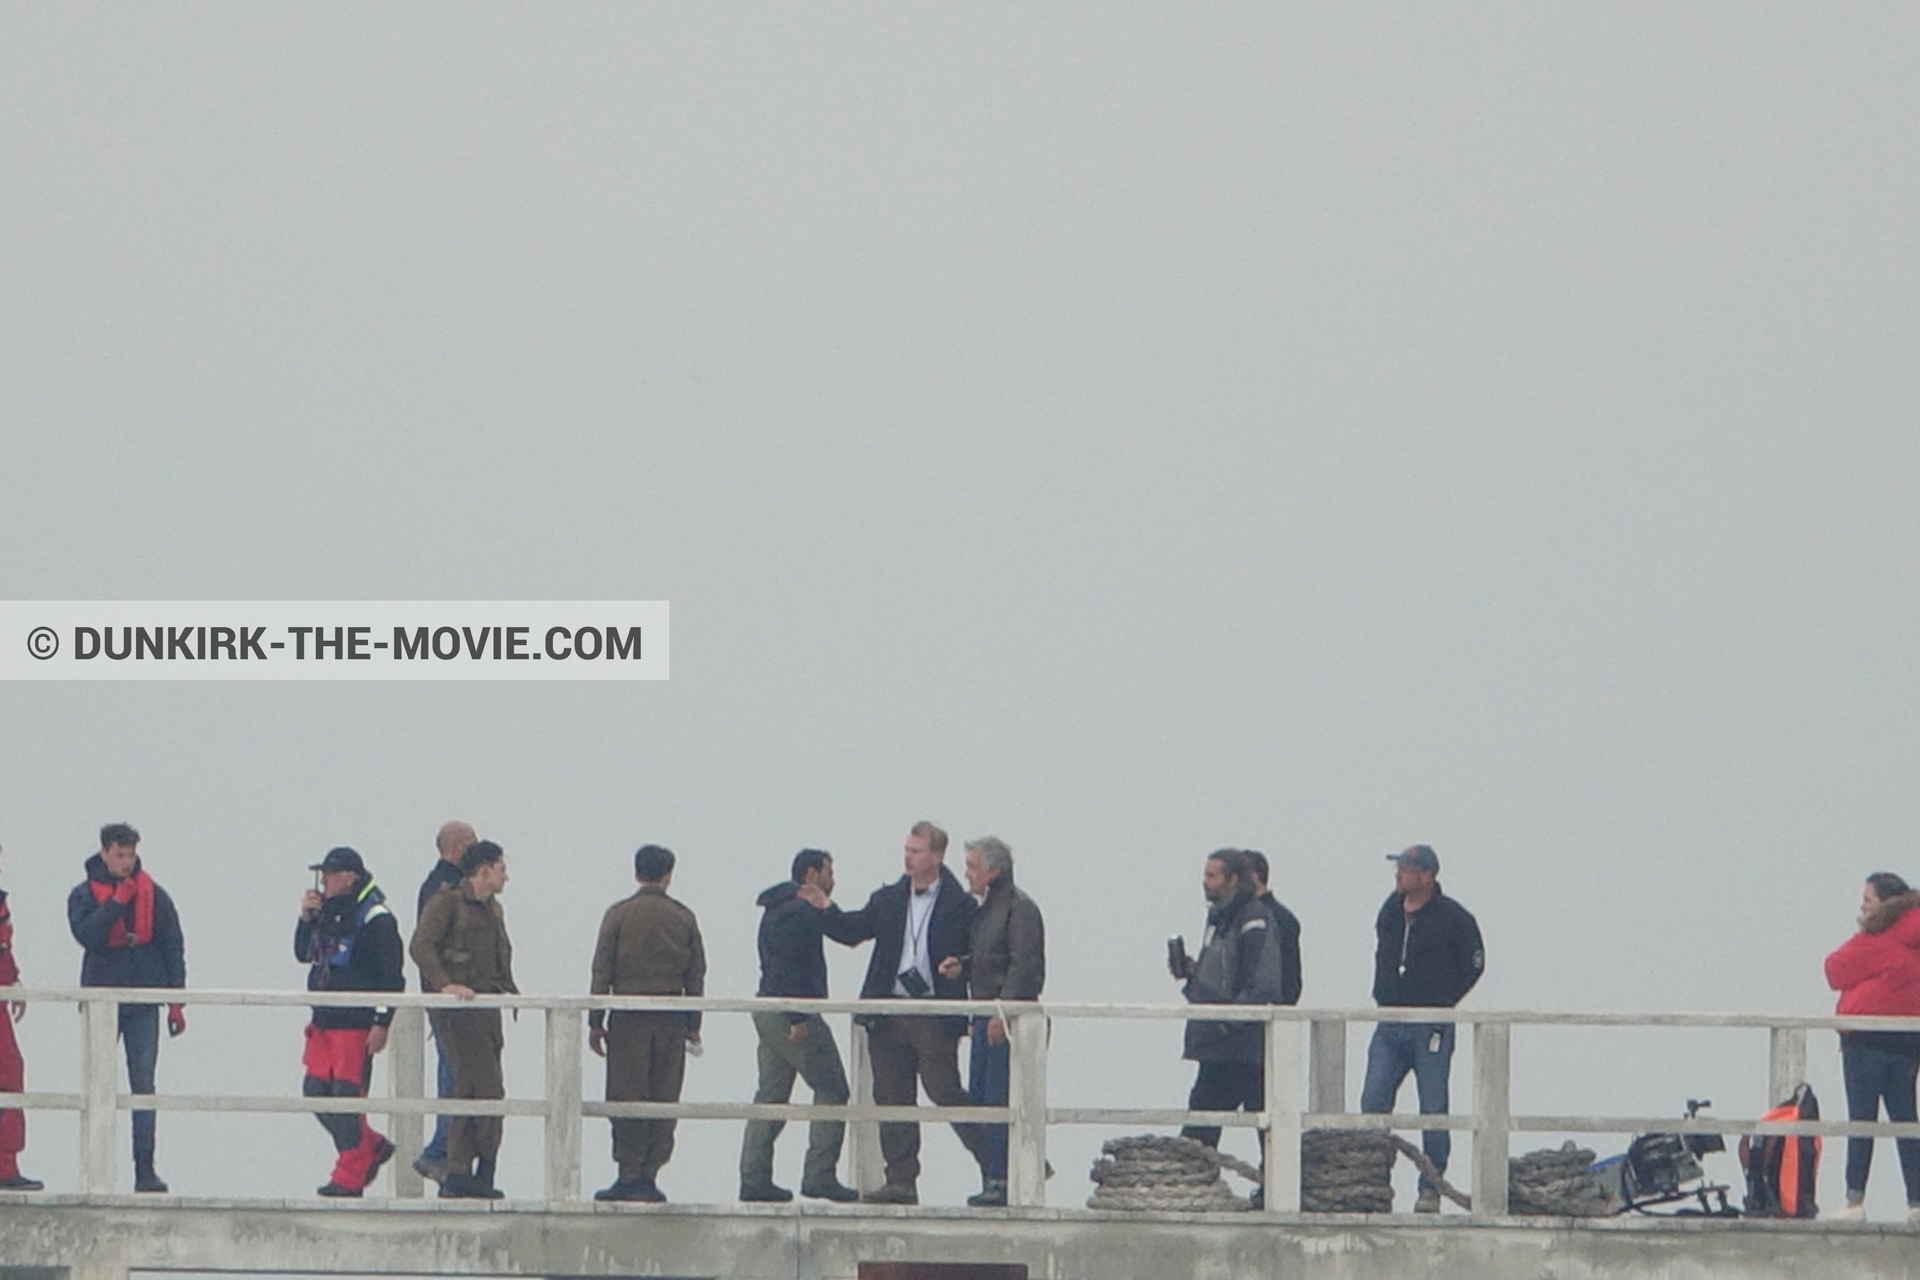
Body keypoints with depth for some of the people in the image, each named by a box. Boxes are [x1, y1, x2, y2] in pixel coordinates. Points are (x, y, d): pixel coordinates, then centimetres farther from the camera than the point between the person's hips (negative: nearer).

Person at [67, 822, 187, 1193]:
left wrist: (176, 1002, 2)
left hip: (144, 1003, 1)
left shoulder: (153, 895, 5)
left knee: (143, 1085, -1)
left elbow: (173, 947, 7)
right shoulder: (84, 895, 2)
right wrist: (117, 902, -19)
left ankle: (145, 1169, -1)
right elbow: (86, 935, -16)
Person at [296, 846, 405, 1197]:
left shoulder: (375, 919, -11)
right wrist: (306, 918, 5)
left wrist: (382, 1023, -17)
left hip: (357, 1023, -9)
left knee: (347, 1096, -8)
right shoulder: (327, 912, 15)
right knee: (316, 1092, 8)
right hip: (324, 1021, 9)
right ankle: (372, 1147, 23)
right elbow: (304, 954, 22)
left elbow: (392, 977, -12)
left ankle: (349, 1177, -3)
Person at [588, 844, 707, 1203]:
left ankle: (629, 1176, -6)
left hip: (629, 1018, -2)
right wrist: (693, 1024, 14)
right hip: (672, 1018, 2)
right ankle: (648, 1176, 2)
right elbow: (696, 974, 7)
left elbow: (602, 971, -3)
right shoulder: (683, 918, 5)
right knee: (663, 1099, 5)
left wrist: (595, 1022, 1)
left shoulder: (619, 914, -1)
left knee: (626, 1097, -1)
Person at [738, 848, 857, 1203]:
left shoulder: (776, 910, 19)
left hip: (767, 1011, 10)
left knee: (770, 1095, 10)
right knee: (831, 1090, -4)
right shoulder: (799, 912, -13)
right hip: (790, 1012, -10)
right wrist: (798, 1018, -22)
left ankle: (754, 1177, 8)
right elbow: (789, 967, -21)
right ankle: (819, 1174, -8)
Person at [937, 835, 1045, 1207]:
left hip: (1009, 1020, -10)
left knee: (999, 1101, -11)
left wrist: (1004, 1012, -23)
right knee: (978, 1099, 9)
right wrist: (959, 968, 4)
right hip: (985, 1018, 10)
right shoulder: (985, 907, 18)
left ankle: (1001, 1181, -10)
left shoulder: (1019, 908, -11)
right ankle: (991, 1179, 12)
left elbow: (1024, 965, -18)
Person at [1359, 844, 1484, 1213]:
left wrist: (1440, 1004, -1)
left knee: (1433, 1111, -2)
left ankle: (1431, 1190, 4)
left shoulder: (1454, 918, -7)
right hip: (1390, 1026, 5)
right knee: (1373, 1105, -3)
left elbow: (1473, 965, 1)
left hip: (1431, 1028, -5)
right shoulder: (1391, 910, 9)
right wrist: (1383, 997, 13)